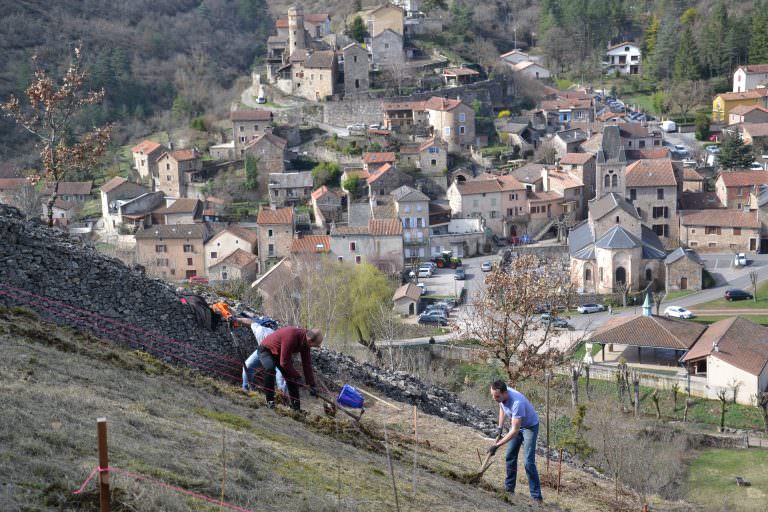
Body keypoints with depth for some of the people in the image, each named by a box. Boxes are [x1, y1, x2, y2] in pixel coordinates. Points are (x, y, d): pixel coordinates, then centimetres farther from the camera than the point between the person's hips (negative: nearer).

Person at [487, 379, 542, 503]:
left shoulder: (517, 403, -42)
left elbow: (515, 431, -40)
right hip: (516, 424, 8)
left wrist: (497, 445, -39)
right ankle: (509, 488, 24)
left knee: (529, 462, -14)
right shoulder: (500, 395, -18)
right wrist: (500, 427, 2)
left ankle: (536, 496, -10)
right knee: (510, 456, 11)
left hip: (530, 426, -8)